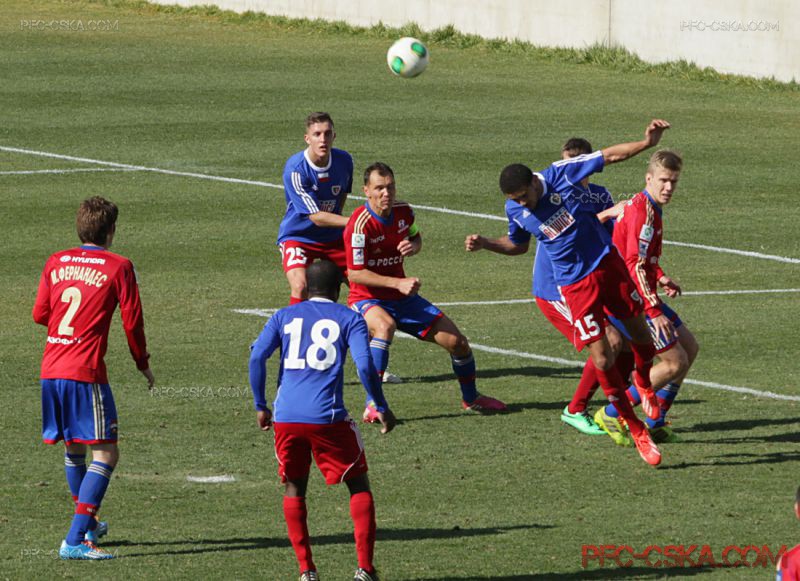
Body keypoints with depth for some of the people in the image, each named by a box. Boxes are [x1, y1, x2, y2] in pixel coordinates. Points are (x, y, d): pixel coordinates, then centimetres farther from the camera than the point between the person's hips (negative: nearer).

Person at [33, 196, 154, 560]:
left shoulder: (56, 262, 10)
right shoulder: (118, 267, -4)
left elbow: (39, 315, 14)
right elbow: (132, 322, -1)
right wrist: (143, 363, 15)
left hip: (50, 369, 6)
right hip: (85, 373, -6)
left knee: (73, 449, 22)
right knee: (106, 452, -4)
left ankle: (88, 525, 39)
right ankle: (75, 540, -15)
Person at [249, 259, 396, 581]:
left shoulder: (284, 317, 14)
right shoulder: (349, 319, 6)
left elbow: (257, 356, 3)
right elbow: (365, 365, -7)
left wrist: (260, 406, 11)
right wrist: (381, 408, 4)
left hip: (286, 418, 2)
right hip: (328, 418, -2)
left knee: (294, 489, 18)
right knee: (358, 485, 12)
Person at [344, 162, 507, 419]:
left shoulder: (404, 212, -3)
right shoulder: (361, 224, -23)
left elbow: (415, 237, 18)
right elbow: (354, 273, -24)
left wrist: (413, 246, -8)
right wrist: (398, 283, -29)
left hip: (403, 297, 7)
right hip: (367, 299, -7)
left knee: (456, 341, 2)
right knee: (385, 325, -42)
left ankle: (471, 398, 32)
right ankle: (373, 405, -40)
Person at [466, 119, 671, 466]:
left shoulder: (562, 174, -12)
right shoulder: (515, 210, -4)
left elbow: (610, 155, -7)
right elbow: (516, 244, 17)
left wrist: (647, 142, -18)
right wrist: (484, 244, 1)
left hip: (608, 264, 0)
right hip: (575, 284, 0)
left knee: (641, 333, 7)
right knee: (602, 359, -8)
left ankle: (643, 382, 42)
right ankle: (635, 428, 7)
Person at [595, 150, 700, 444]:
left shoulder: (648, 207, 12)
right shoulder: (643, 211, -20)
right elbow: (635, 266, -27)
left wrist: (661, 278, 15)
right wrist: (655, 311, -30)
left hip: (638, 296, 10)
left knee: (690, 347, 16)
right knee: (676, 362, -9)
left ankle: (656, 423, 19)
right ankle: (612, 415, -3)